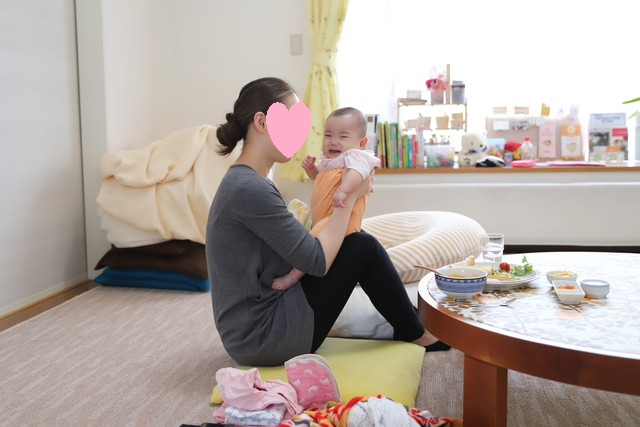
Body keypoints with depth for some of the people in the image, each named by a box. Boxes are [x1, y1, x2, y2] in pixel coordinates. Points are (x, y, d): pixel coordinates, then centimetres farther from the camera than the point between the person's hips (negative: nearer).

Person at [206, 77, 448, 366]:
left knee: (359, 241, 14)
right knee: (364, 248, -6)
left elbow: (300, 250, 12)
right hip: (263, 339, -10)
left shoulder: (244, 181, 9)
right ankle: (416, 336, 16)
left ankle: (407, 328, 28)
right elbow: (317, 261, -20)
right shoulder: (250, 189, -23)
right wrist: (350, 196, -9)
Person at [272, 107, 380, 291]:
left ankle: (294, 275, -20)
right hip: (320, 219, 11)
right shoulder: (328, 161, 15)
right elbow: (318, 176, 35)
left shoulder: (355, 156, -15)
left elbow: (356, 172, -39)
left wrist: (343, 190, -57)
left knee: (314, 238, -27)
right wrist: (311, 167, 12)